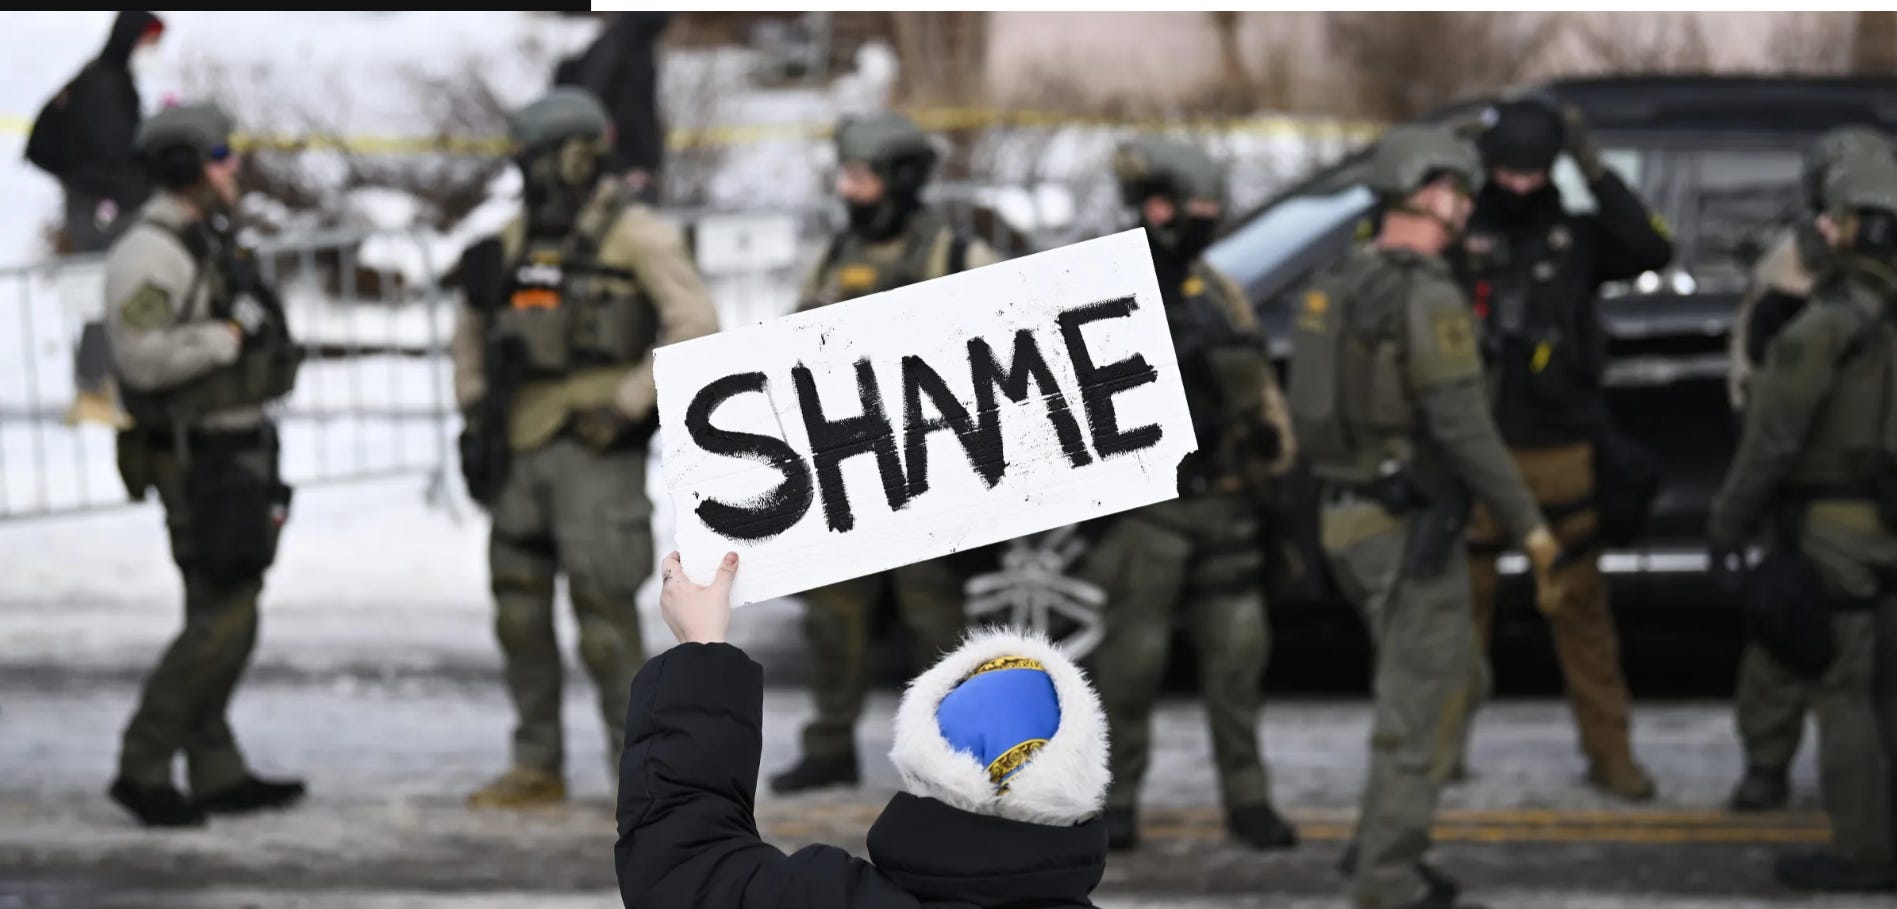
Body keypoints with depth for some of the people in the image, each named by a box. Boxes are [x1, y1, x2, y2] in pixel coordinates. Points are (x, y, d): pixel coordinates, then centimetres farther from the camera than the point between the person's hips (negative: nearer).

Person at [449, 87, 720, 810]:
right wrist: (473, 400, 14)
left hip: (595, 449, -7)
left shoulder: (636, 234, -6)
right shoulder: (519, 236, 14)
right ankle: (538, 766, 17)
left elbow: (695, 325, -14)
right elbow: (473, 324, 27)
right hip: (521, 447, 7)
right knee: (519, 611, 7)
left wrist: (627, 405, -16)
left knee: (602, 610, -9)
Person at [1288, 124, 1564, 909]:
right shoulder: (1430, 297, -18)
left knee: (1420, 690, 22)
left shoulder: (1338, 285, 11)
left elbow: (1320, 410, 16)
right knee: (1422, 706, -2)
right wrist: (1529, 526, -17)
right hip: (1410, 527, -9)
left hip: (1349, 518, 9)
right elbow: (1464, 428, -23)